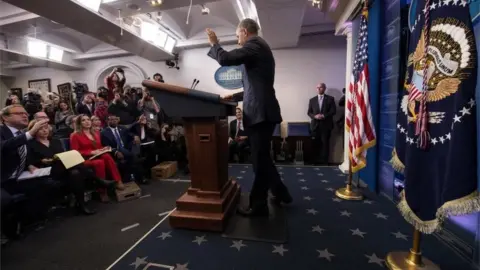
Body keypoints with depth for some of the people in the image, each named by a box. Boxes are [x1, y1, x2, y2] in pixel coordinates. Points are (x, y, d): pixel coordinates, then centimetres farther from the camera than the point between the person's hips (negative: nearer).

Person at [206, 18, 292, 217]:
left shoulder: (255, 44, -6)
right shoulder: (260, 47, 25)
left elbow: (225, 59, -18)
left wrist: (214, 43, 1)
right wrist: (236, 96, 27)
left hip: (260, 113, -10)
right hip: (262, 111, 10)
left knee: (260, 161, -1)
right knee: (262, 158, 18)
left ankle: (258, 206, 12)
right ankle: (280, 193, 31)